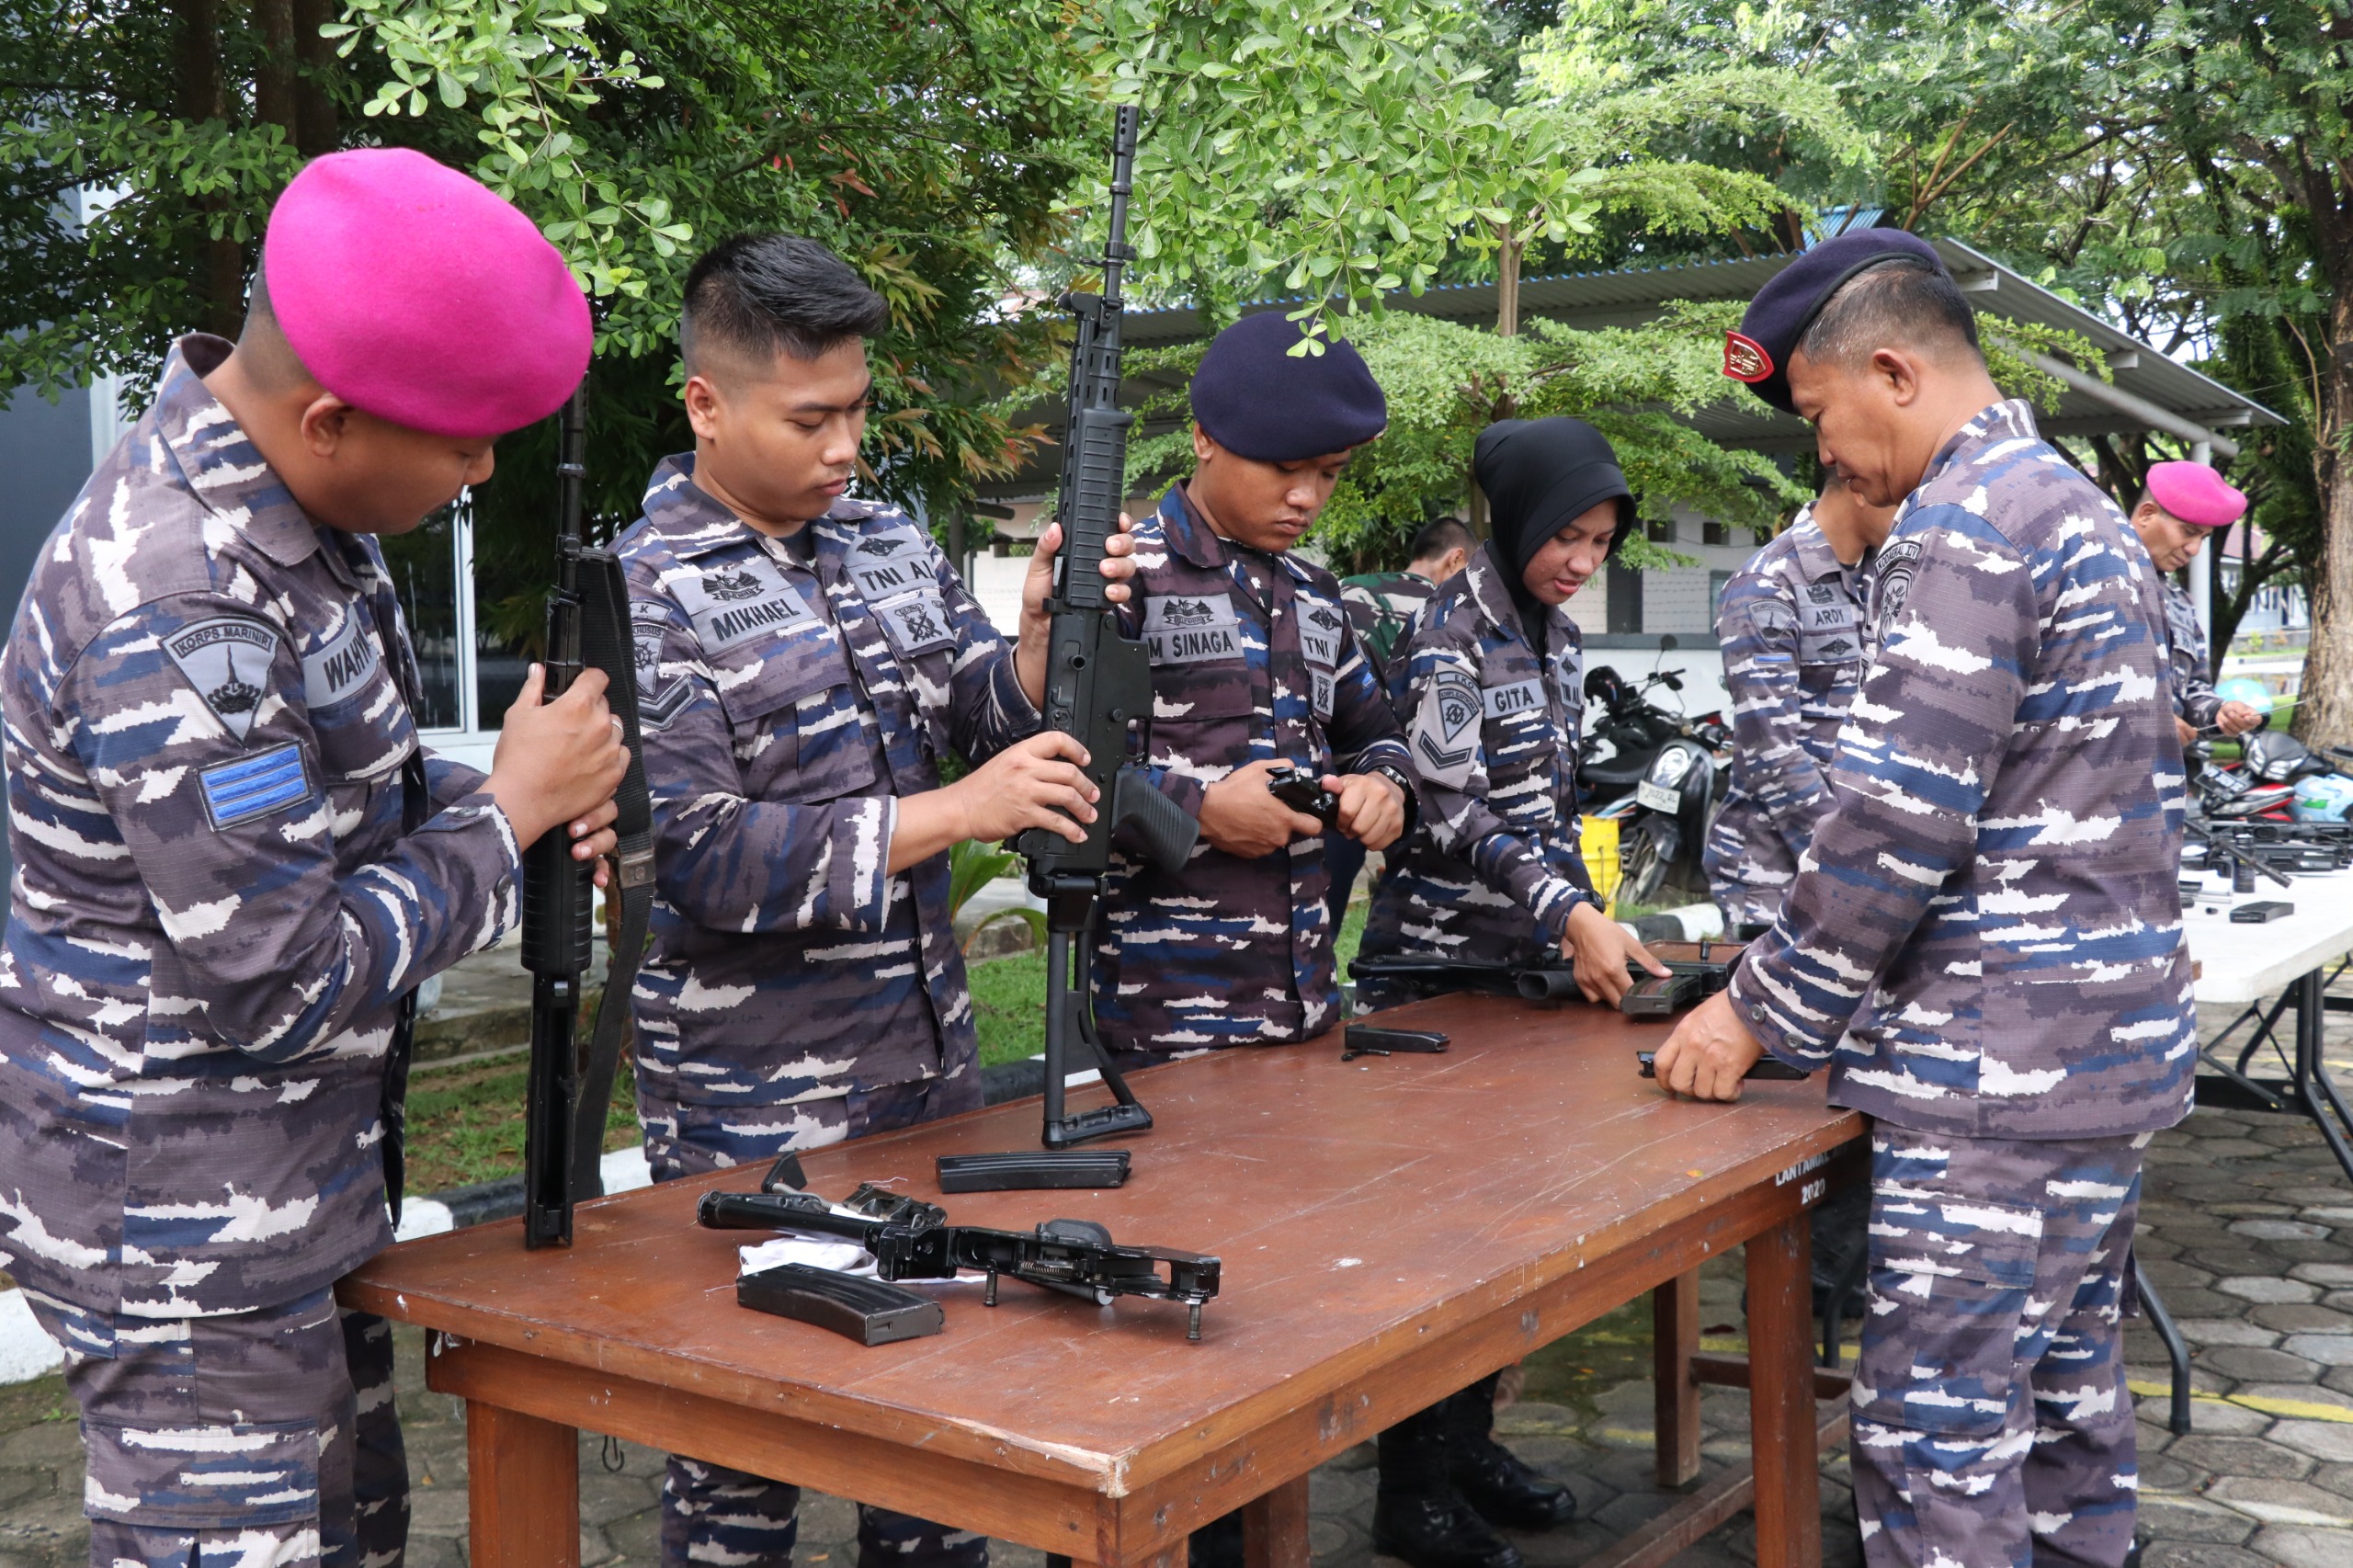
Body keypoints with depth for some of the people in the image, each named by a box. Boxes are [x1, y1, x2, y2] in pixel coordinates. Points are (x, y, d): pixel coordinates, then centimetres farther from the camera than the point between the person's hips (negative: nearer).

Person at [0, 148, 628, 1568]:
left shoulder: (299, 507, 2)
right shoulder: (173, 620, -28)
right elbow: (280, 985, -26)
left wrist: (529, 803, -2)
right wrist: (508, 814, -16)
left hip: (302, 1183, 10)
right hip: (185, 1237, -9)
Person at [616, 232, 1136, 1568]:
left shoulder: (892, 541, 6)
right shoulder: (647, 595, -13)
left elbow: (989, 722, 8)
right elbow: (700, 859, -20)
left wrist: (1045, 632, -14)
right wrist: (957, 812, -25)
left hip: (933, 1064, 6)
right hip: (756, 1111, -6)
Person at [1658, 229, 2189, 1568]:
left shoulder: (1964, 521, -14)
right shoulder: (2086, 510, 17)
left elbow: (1900, 817, -19)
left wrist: (1765, 1015, -8)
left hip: (1999, 1064, -10)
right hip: (2114, 1043, 10)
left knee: (1940, 1440, -4)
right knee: (2068, 1395, 17)